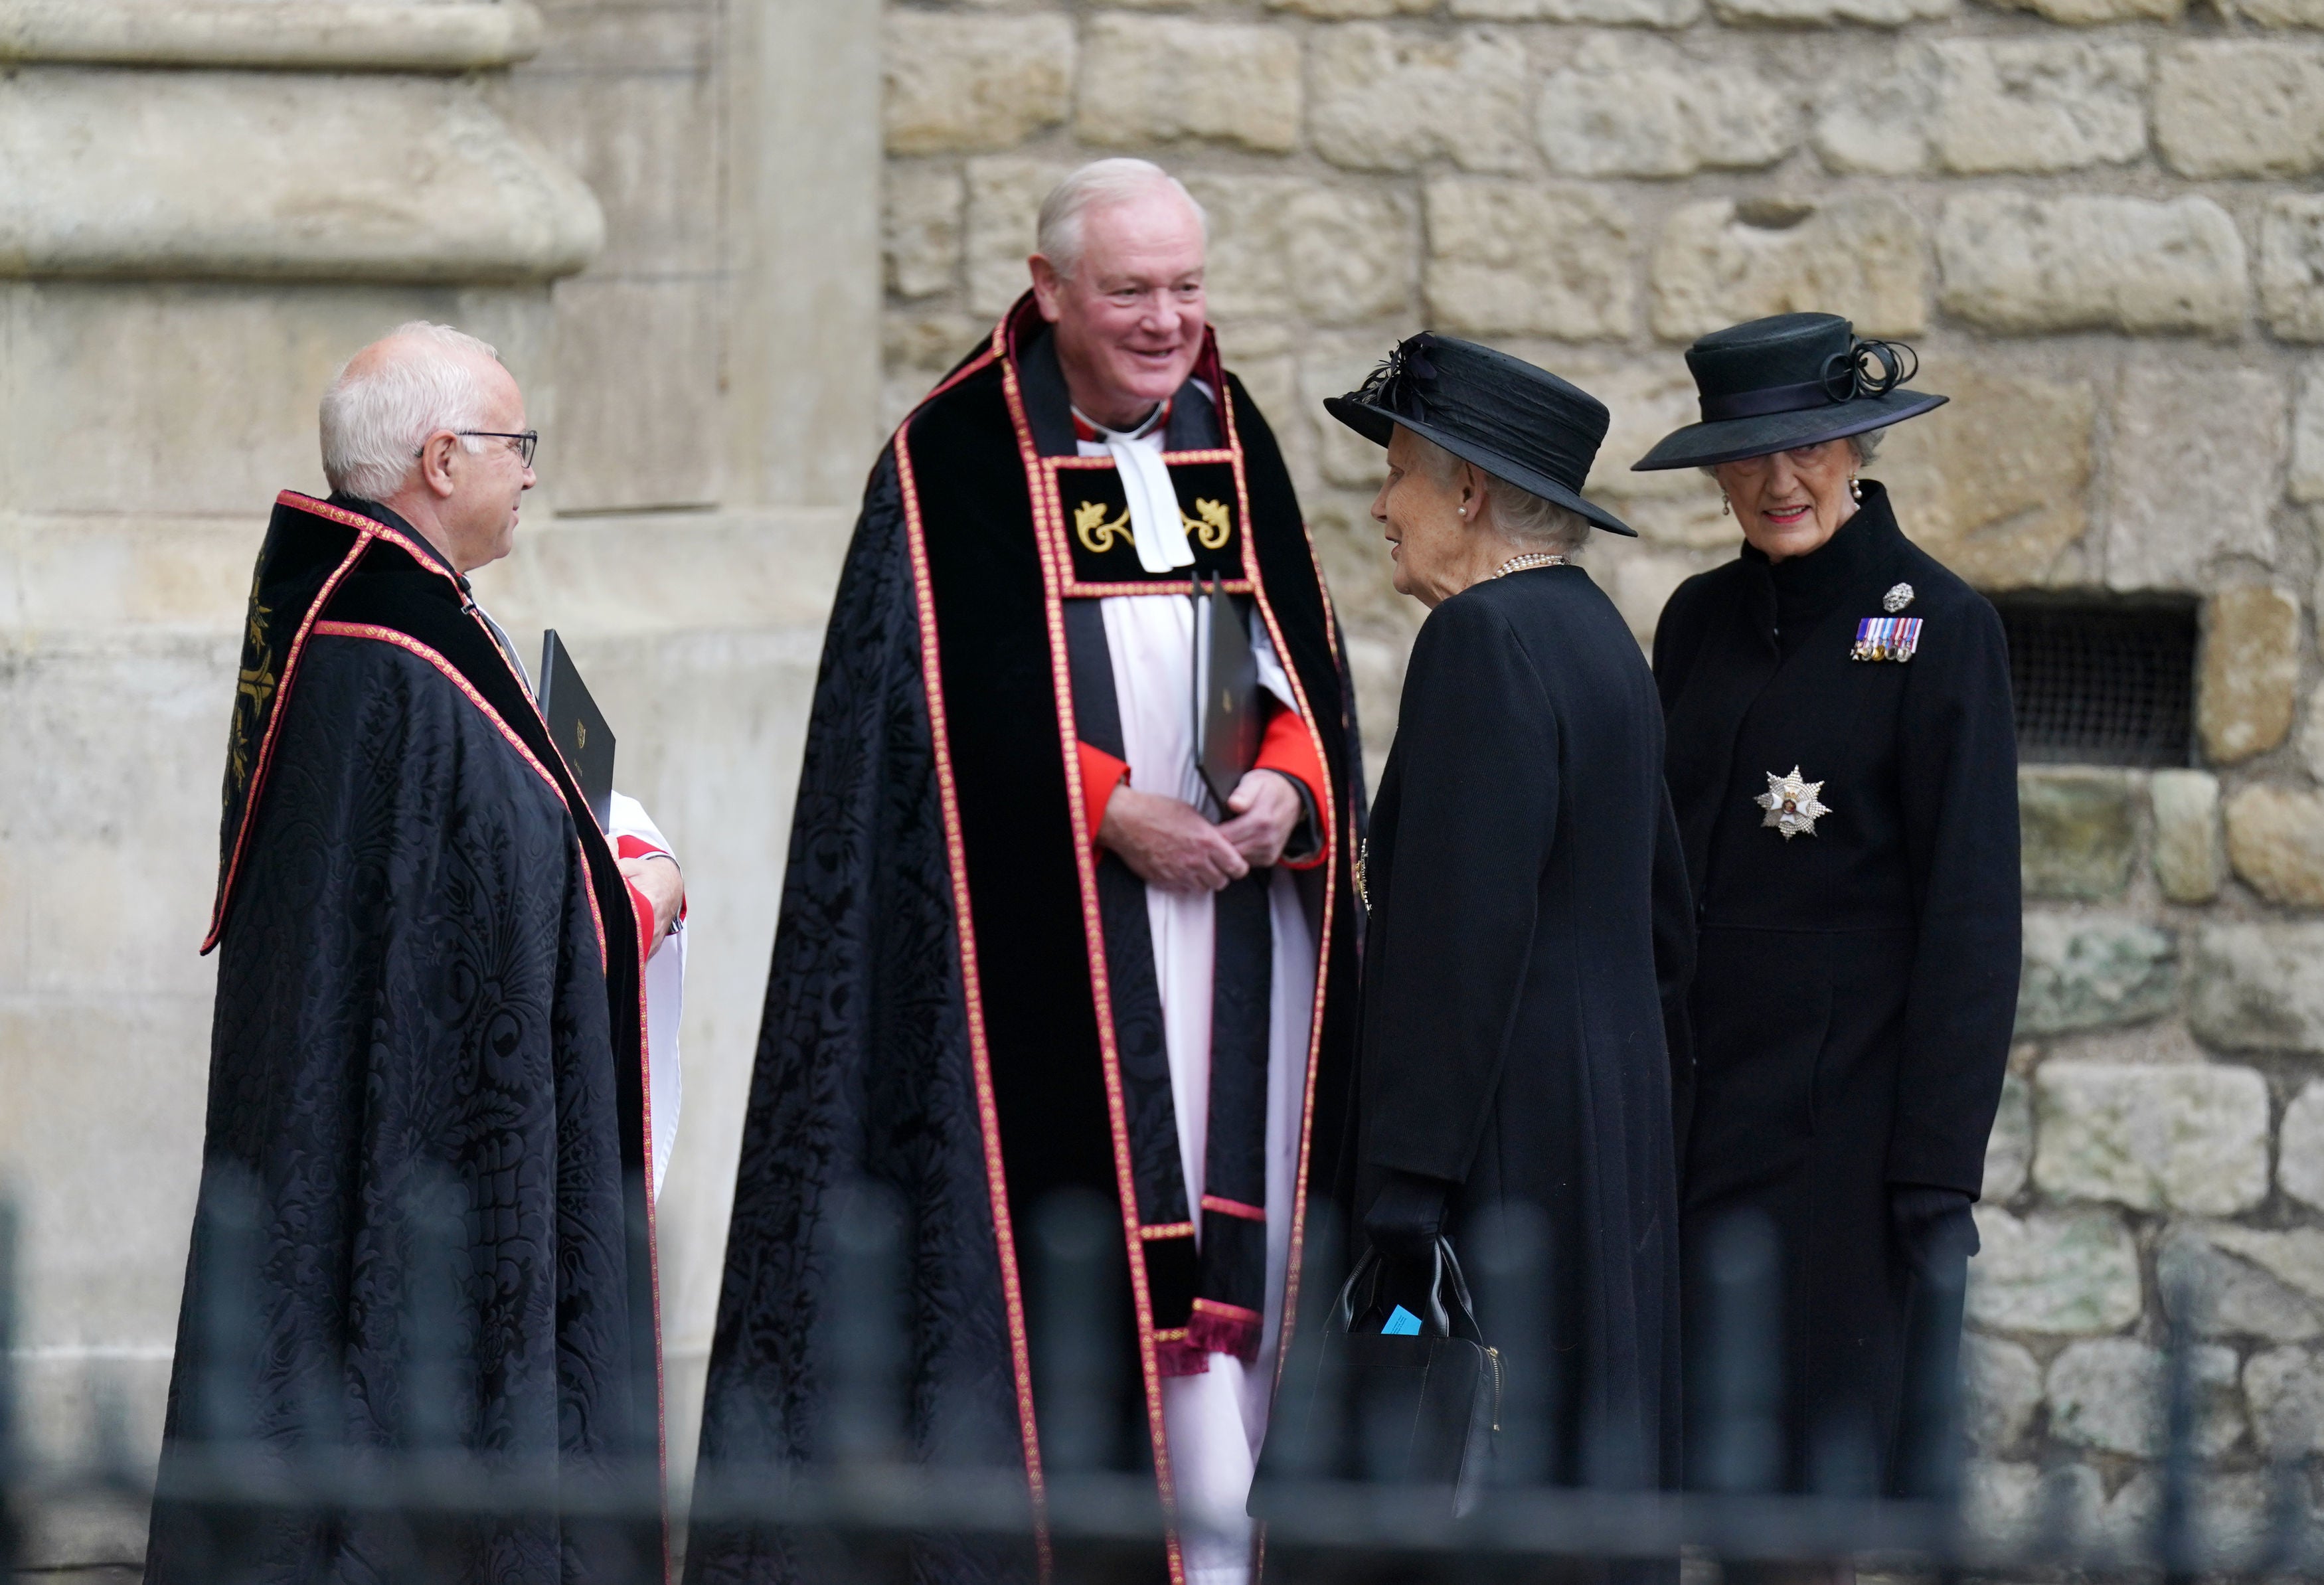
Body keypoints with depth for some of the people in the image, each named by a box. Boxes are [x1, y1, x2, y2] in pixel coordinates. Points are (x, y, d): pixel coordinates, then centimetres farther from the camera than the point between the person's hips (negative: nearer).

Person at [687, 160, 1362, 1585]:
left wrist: (1287, 783, -8)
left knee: (1229, 1261, 1)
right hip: (1049, 924, -5)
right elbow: (952, 694, -8)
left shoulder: (1235, 443, 14)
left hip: (1235, 912, 5)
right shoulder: (959, 460, -2)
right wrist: (1110, 813, -16)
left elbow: (1305, 661, 13)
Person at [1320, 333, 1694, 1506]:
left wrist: (1403, 1191, -20)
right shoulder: (1597, 634, 16)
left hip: (1509, 1145, -10)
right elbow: (1658, 916, 22)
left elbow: (1463, 929, -20)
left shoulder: (1485, 640, -14)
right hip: (1609, 1143, 10)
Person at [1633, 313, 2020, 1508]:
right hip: (1697, 1116, 5)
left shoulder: (1936, 629, -7)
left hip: (1845, 1122, -5)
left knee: (1831, 1450, -3)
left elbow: (1970, 917, -9)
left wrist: (1939, 1174, -13)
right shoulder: (1699, 623, 10)